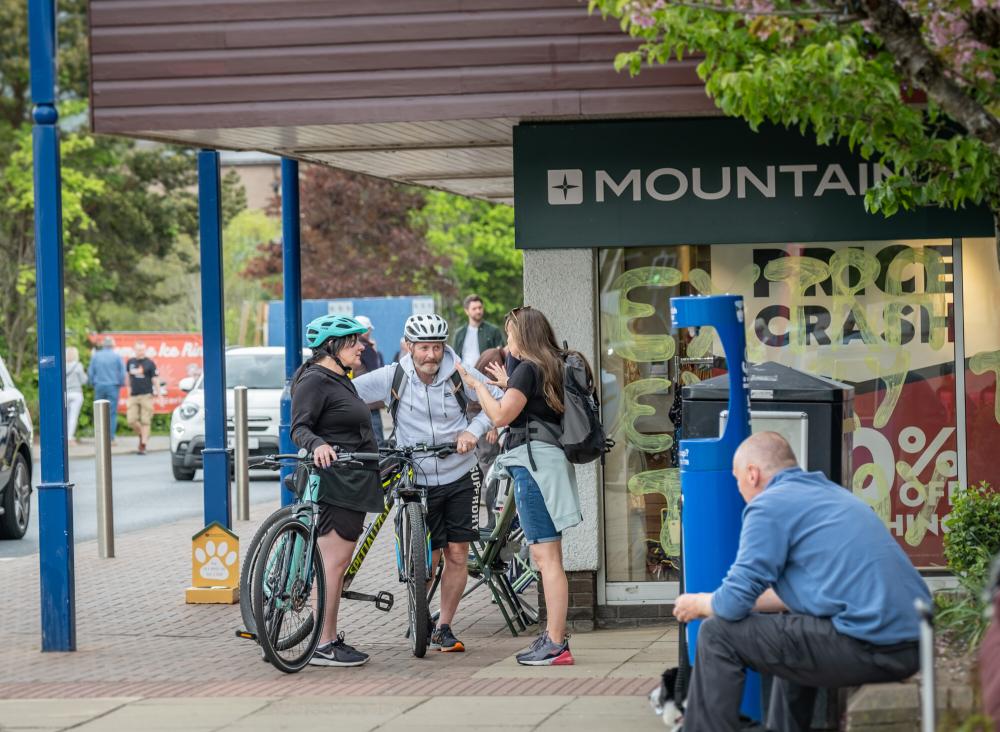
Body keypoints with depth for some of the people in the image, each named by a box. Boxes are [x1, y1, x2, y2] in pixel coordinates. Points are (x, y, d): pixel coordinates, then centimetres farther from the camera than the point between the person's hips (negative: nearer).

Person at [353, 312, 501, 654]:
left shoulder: (458, 375, -7)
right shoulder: (393, 377, -9)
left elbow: (498, 401, 1)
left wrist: (473, 430, -15)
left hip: (460, 477, 1)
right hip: (418, 481, -1)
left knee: (457, 555, 2)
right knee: (427, 560, -4)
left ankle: (444, 627, 16)